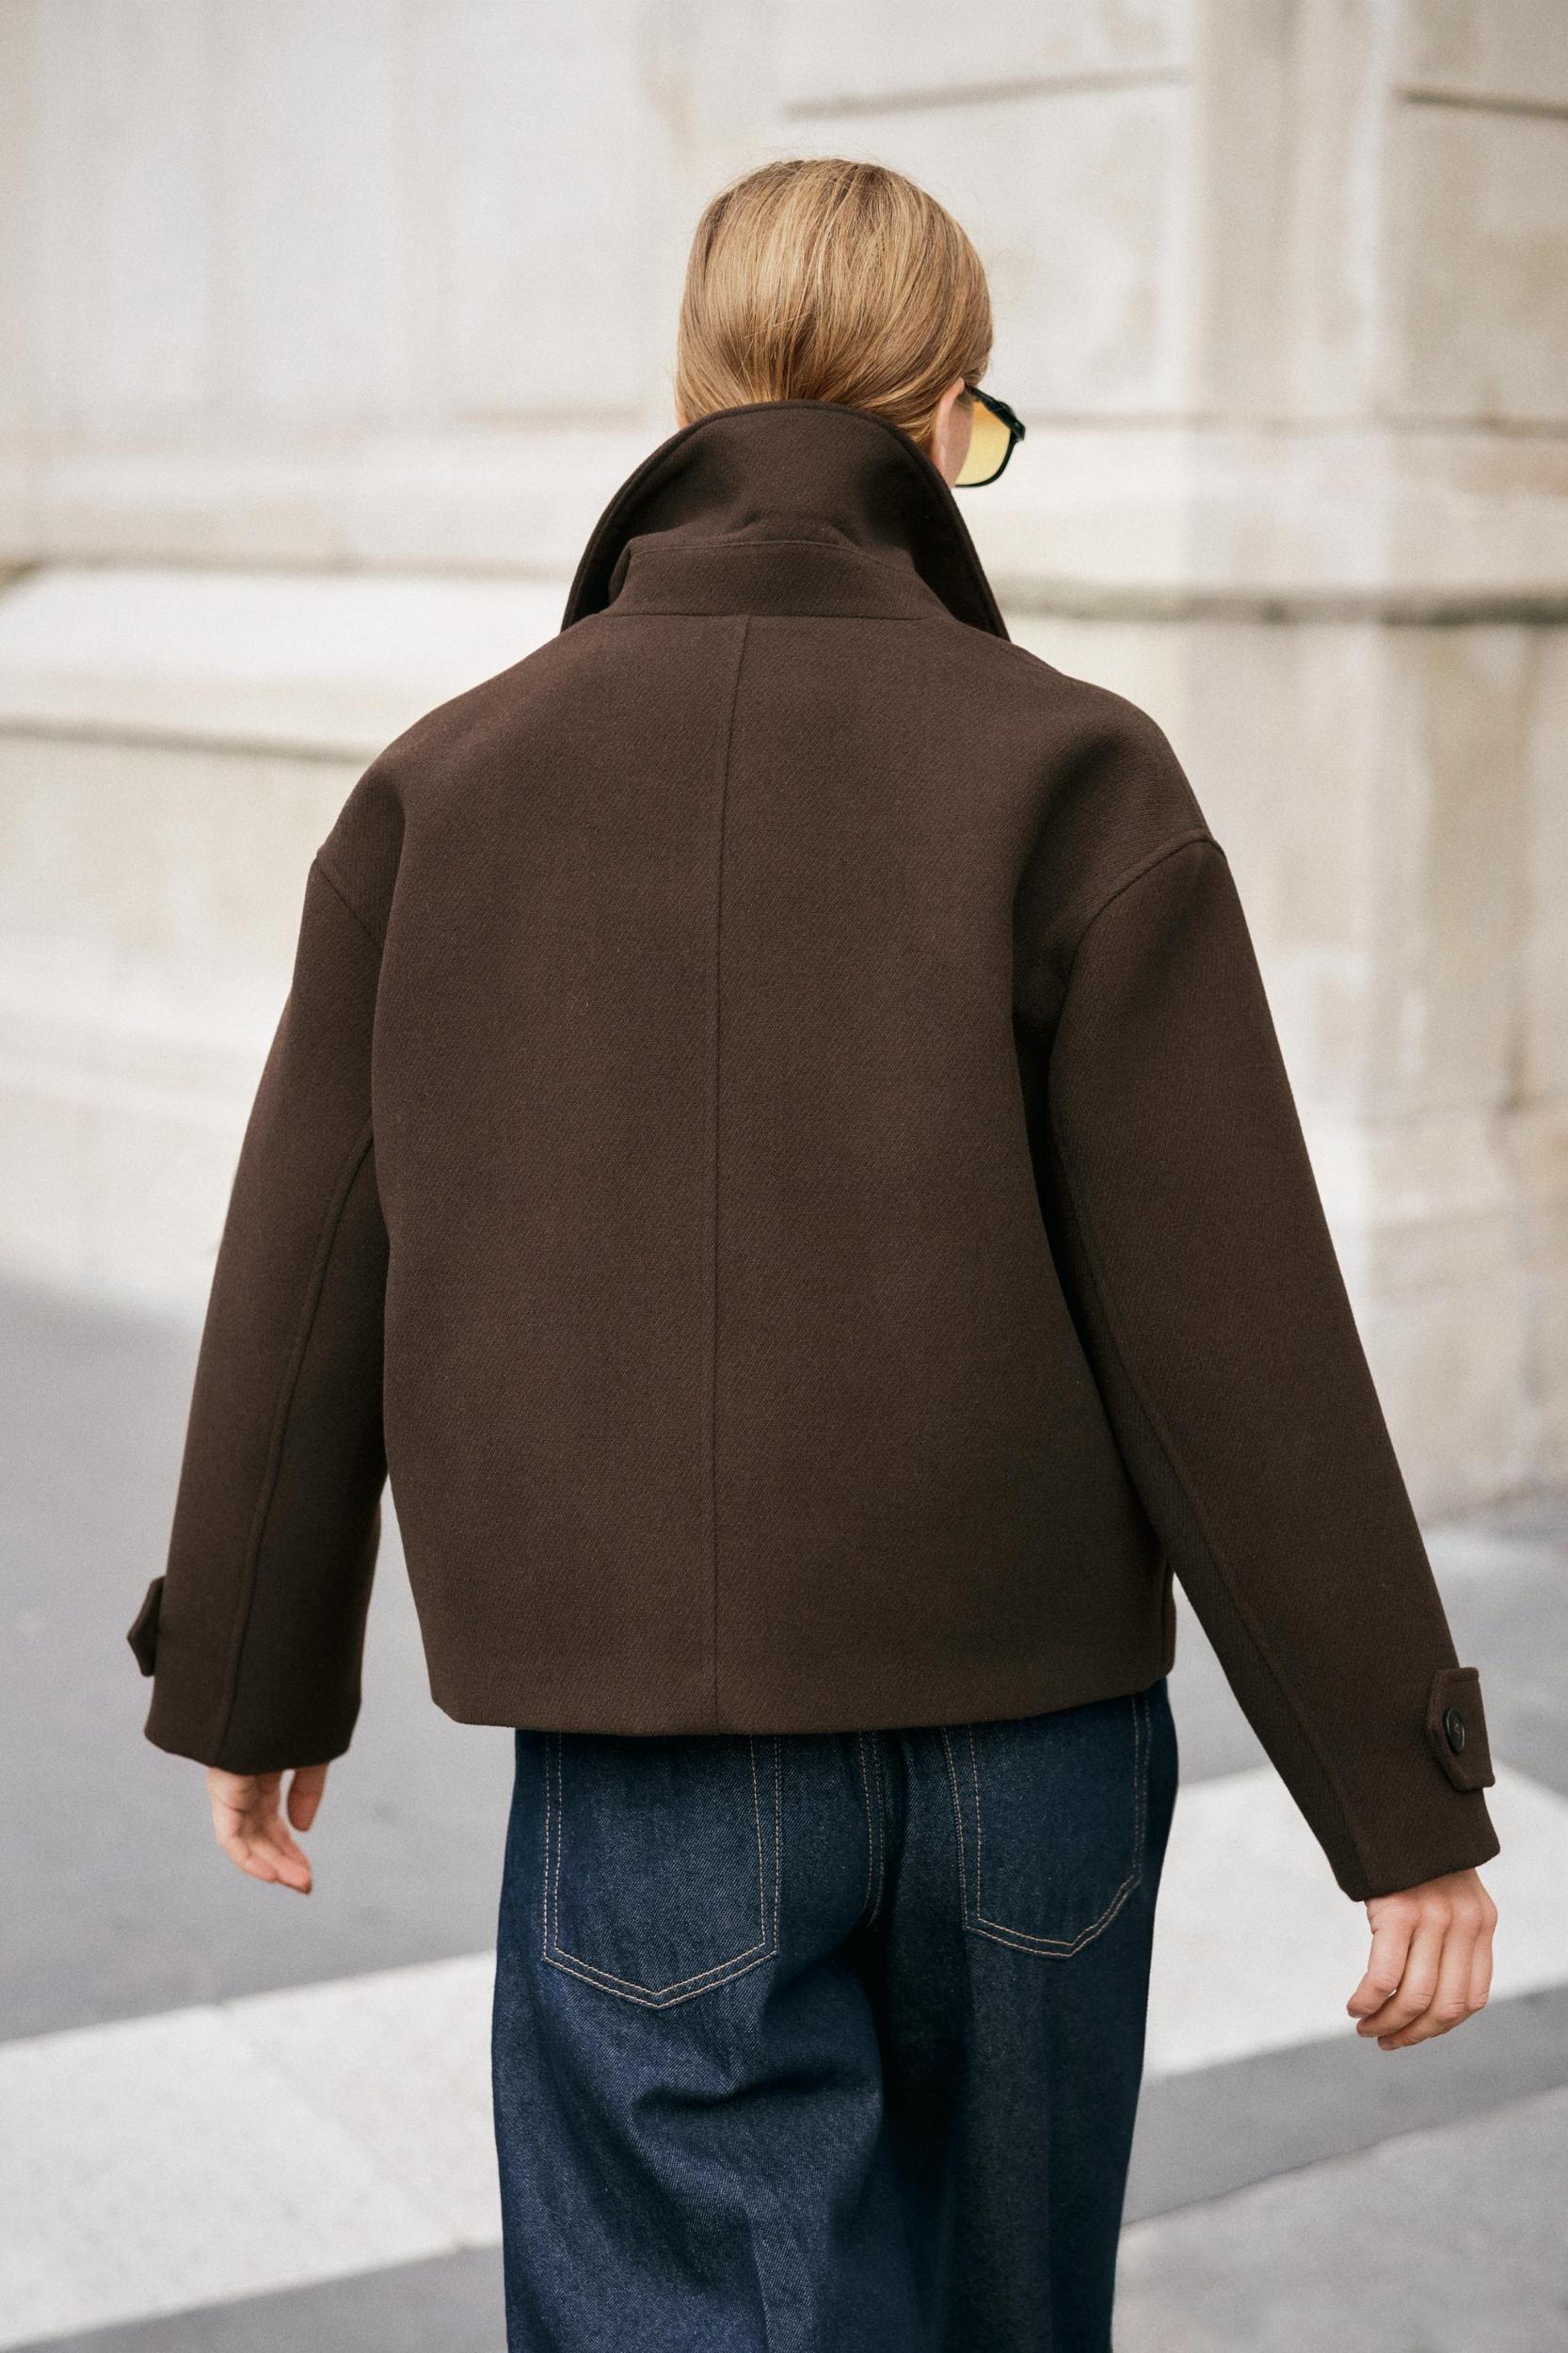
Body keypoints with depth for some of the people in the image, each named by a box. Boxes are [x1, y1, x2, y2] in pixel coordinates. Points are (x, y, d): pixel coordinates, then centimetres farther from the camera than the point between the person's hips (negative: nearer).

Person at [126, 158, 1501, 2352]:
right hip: (1027, 1744, 0)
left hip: (656, 1779, 0)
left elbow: (302, 1291, 3)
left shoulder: (442, 786, -1)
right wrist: (1408, 1804, -3)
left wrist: (250, 1683, 18)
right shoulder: (1070, 780, -8)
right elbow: (1237, 1337, -11)